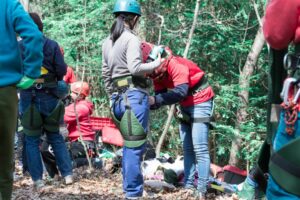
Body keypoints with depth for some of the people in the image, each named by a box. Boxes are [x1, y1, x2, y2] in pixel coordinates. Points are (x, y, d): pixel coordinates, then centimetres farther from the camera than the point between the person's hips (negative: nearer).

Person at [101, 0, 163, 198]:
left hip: (118, 98, 8)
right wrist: (155, 64, -4)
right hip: (134, 96, -8)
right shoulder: (131, 39, -8)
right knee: (135, 146, -4)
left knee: (129, 145, 18)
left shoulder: (107, 42, 15)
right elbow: (134, 68, -19)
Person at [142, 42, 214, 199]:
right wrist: (148, 104, -20)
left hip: (200, 103, -9)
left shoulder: (175, 64, -28)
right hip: (185, 106, 9)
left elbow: (180, 92, -37)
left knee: (199, 149, -13)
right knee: (187, 148, 9)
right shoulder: (157, 72, -1)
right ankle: (188, 186, 12)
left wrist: (155, 100, -42)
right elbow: (160, 95, 0)